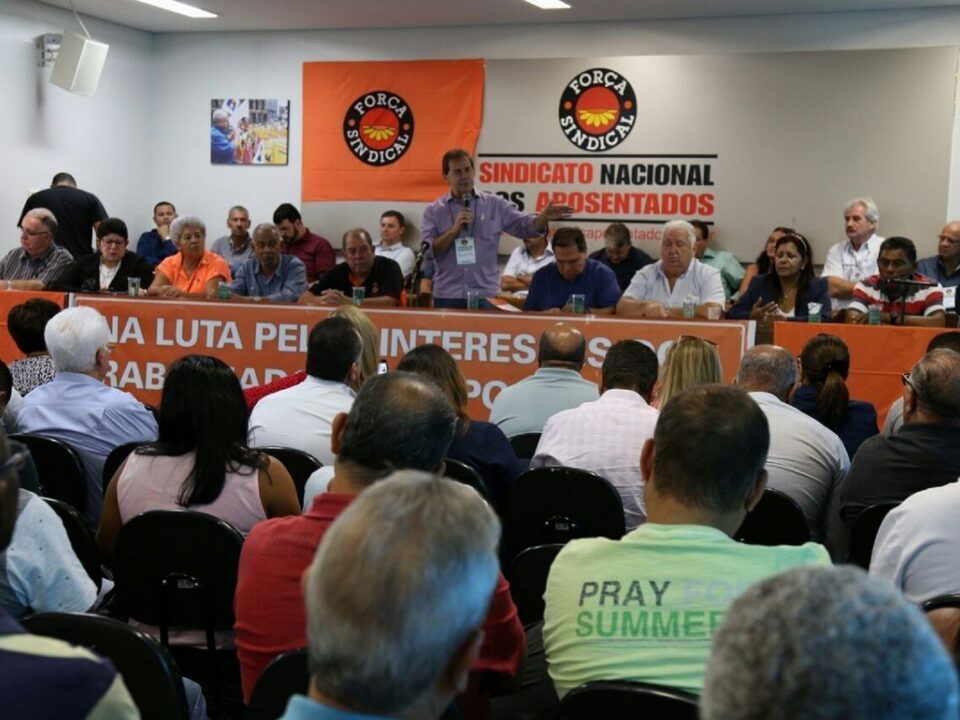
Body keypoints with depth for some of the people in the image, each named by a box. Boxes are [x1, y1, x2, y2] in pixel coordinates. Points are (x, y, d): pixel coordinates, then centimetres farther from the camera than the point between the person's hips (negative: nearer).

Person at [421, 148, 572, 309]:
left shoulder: (494, 204, 6)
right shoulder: (434, 210, 4)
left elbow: (524, 226, 1)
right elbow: (429, 252, -4)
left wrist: (544, 216, -17)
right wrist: (454, 230, -13)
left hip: (486, 295, 0)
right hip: (447, 296, 0)